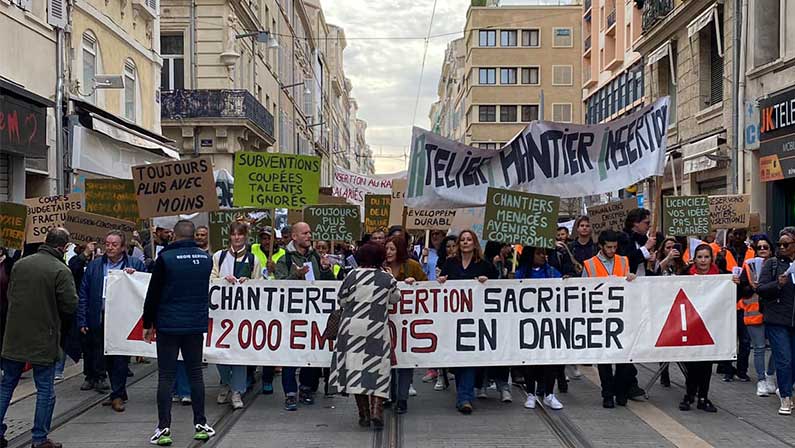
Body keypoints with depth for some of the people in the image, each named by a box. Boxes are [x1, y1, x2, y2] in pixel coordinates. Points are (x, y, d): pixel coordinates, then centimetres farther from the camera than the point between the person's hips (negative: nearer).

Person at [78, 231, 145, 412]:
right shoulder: (94, 266, 9)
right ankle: (118, 393, 22)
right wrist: (82, 321, 2)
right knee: (106, 358, 9)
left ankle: (117, 395, 9)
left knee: (120, 359, -1)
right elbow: (83, 294, 8)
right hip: (100, 320, 3)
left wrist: (133, 276, -18)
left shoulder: (136, 265, 1)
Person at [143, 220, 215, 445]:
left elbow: (153, 294, -6)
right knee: (195, 373, 12)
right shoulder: (206, 258, 4)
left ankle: (164, 428, 2)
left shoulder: (165, 258, -9)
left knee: (166, 376, 3)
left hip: (168, 325, -3)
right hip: (197, 325, 3)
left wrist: (148, 324, 3)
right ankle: (200, 425, 15)